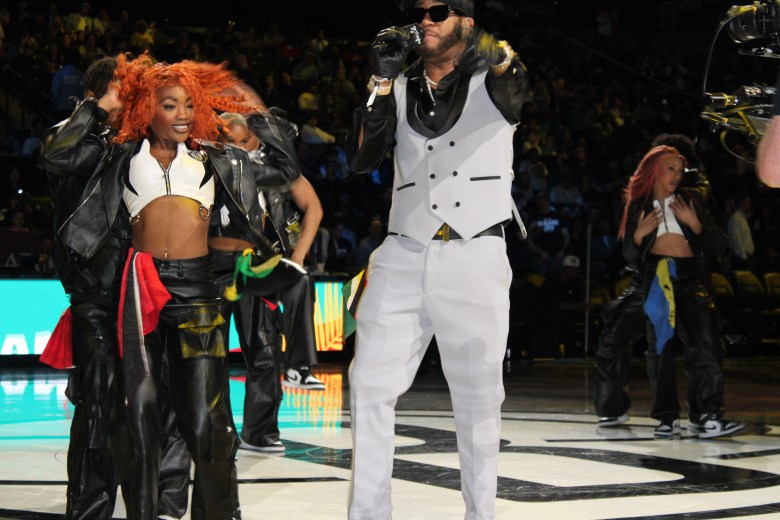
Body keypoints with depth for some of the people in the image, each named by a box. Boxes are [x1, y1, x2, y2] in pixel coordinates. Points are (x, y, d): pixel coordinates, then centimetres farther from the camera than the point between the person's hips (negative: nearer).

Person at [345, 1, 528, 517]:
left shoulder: (489, 81, 7)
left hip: (475, 259, -3)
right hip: (404, 256, 3)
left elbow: (514, 89, -16)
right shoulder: (401, 90, 14)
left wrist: (493, 54, -34)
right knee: (370, 385, -2)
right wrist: (383, 79, -6)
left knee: (478, 397, 2)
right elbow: (361, 158, 4)